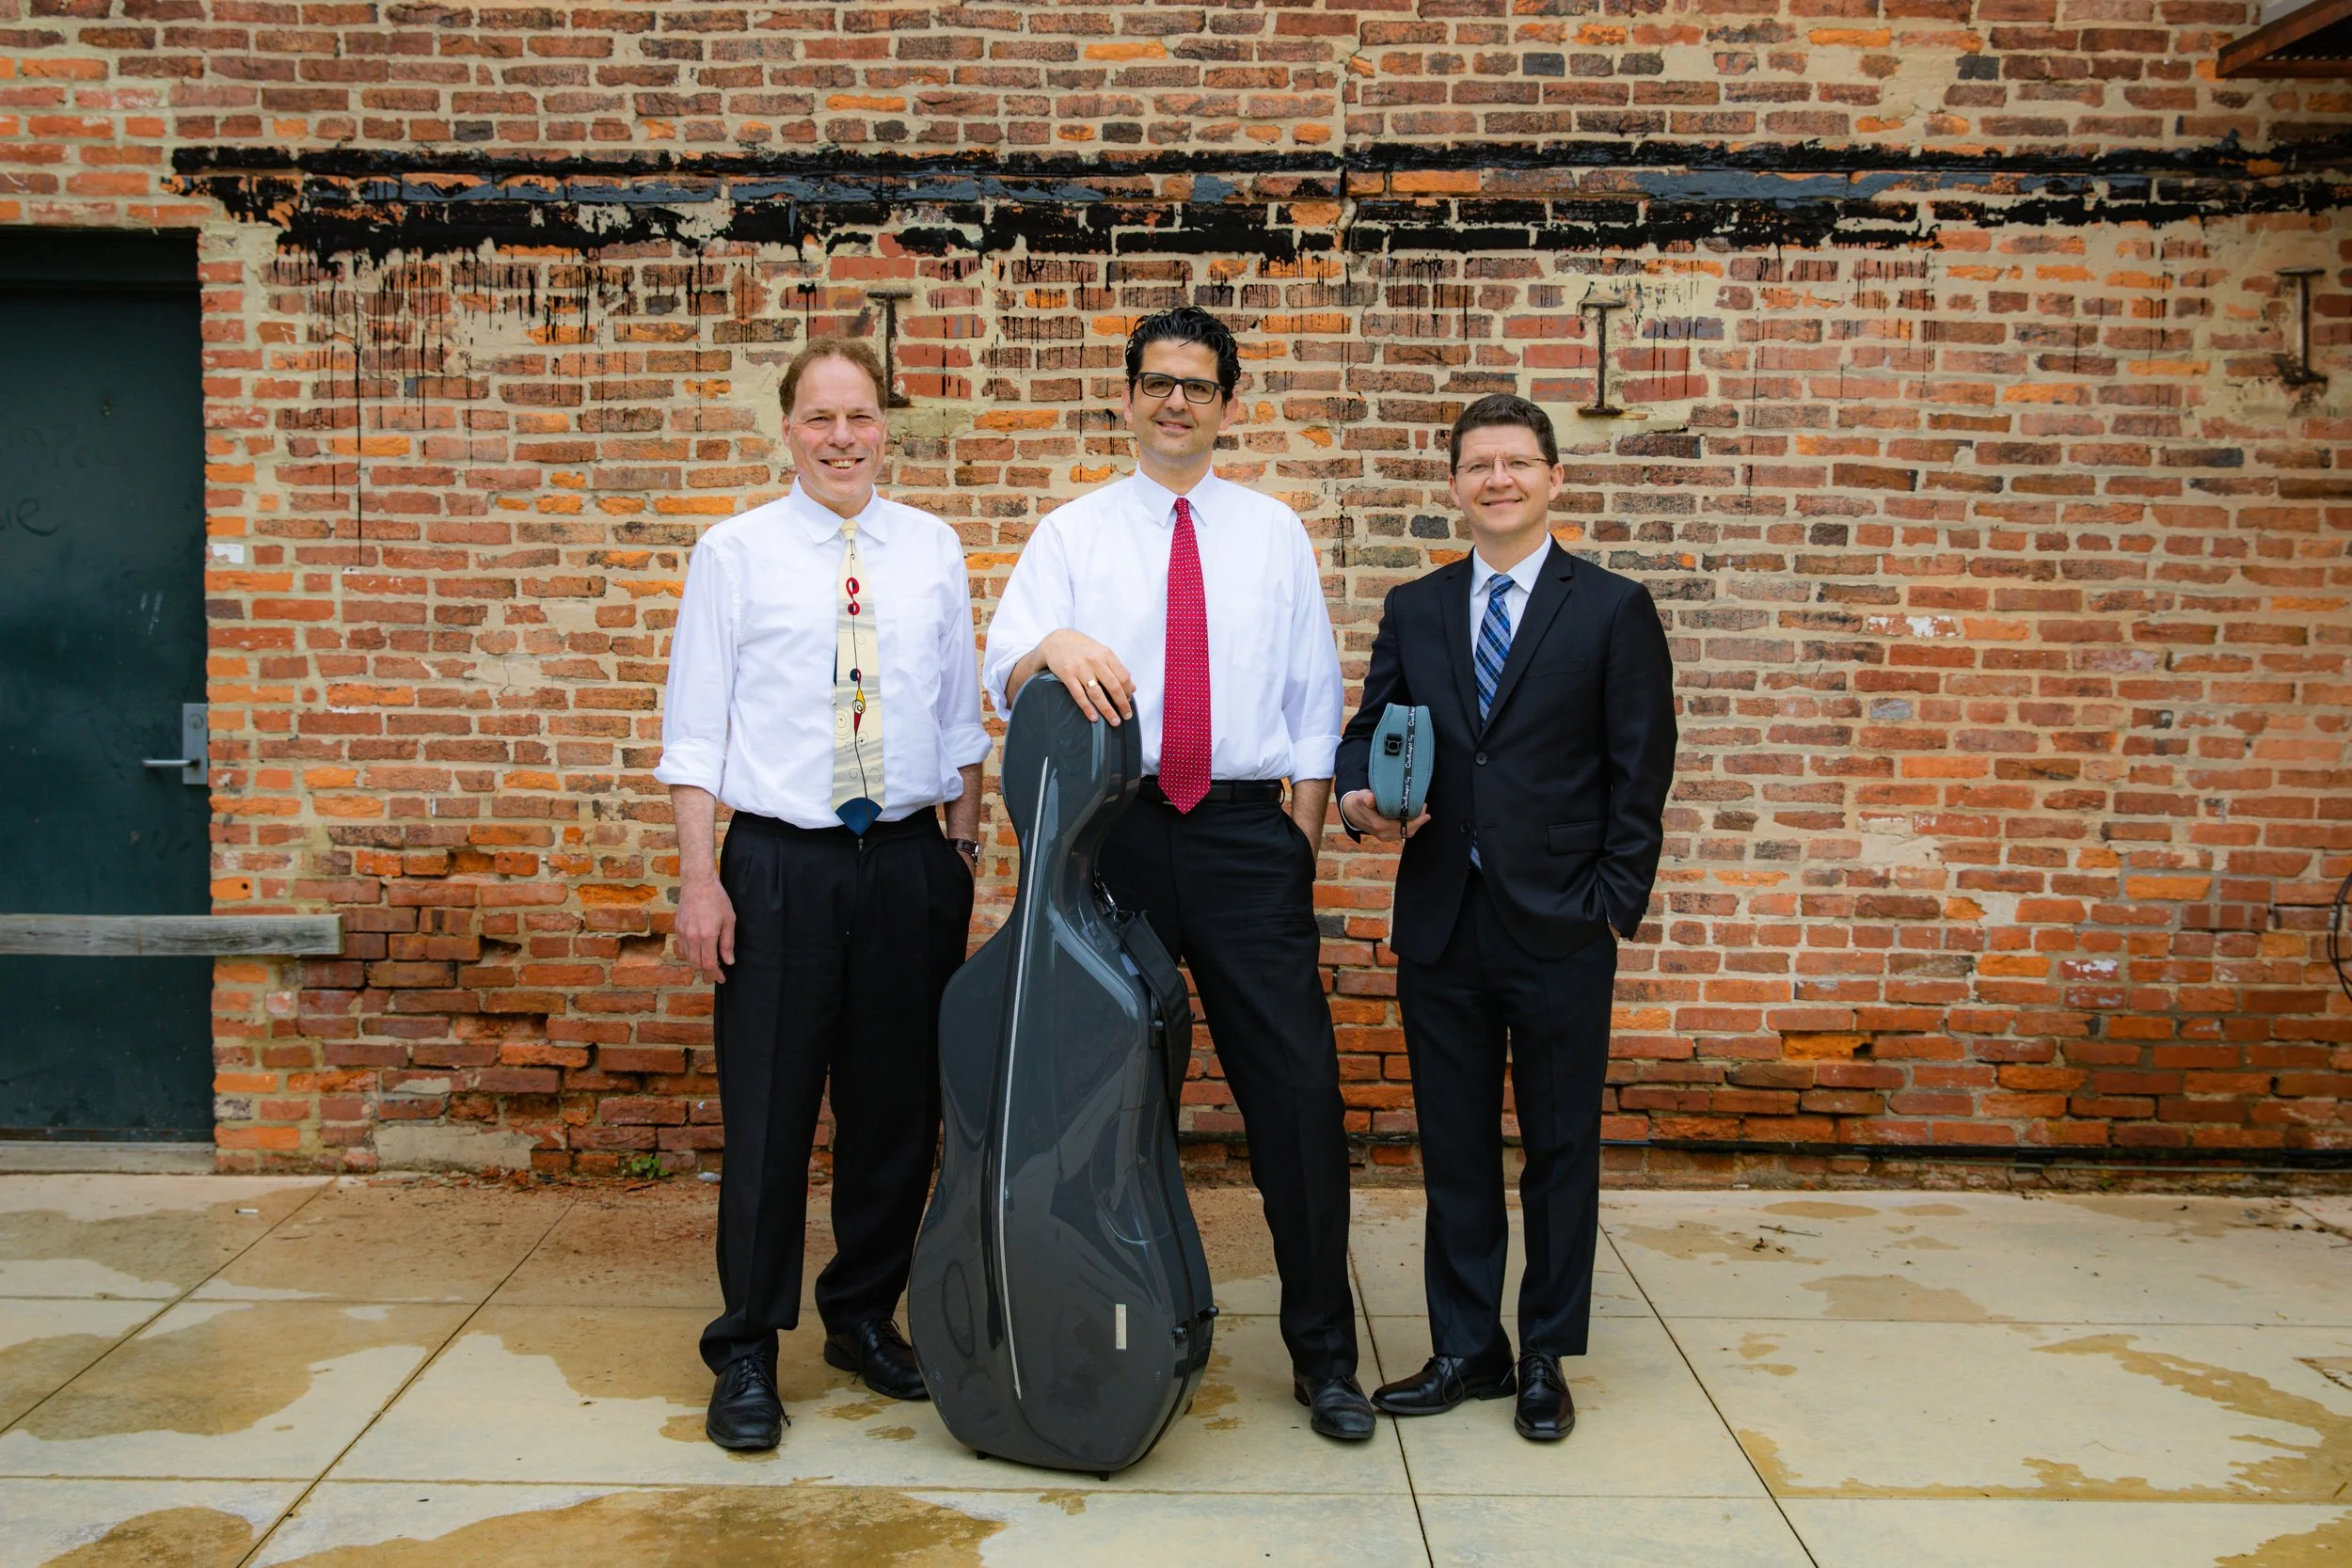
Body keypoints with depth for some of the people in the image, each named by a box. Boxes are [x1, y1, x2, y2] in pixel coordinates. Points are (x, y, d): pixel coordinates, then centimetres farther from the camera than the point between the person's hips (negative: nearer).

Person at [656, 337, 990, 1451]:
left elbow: (961, 717, 13)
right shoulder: (735, 552, 1)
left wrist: (964, 850, 9)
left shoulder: (933, 549, 9)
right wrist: (699, 877, -8)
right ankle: (746, 1356, 16)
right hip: (781, 864, -3)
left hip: (908, 859, 3)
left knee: (898, 1107, 11)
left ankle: (865, 1318, 29)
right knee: (768, 1116, 1)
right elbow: (695, 727, -1)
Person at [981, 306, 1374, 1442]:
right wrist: (1054, 646, -29)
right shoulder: (1073, 533, 8)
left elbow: (1313, 696, 10)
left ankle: (1323, 1355, 11)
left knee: (1297, 1089, -2)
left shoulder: (1274, 532, 12)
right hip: (1117, 831, 0)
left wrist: (1301, 838, 1)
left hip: (1248, 833, 0)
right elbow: (1003, 669, -5)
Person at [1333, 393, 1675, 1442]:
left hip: (1559, 930, -3)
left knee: (1560, 1150, 7)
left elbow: (1639, 778, -1)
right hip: (1441, 925, 3)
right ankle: (1466, 1350, 23)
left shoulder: (1613, 610, 1)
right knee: (1453, 1150, 10)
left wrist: (1613, 907, -8)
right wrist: (1360, 796, -9)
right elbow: (1369, 726, 14)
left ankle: (1546, 1358, 22)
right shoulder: (1413, 610, 11)